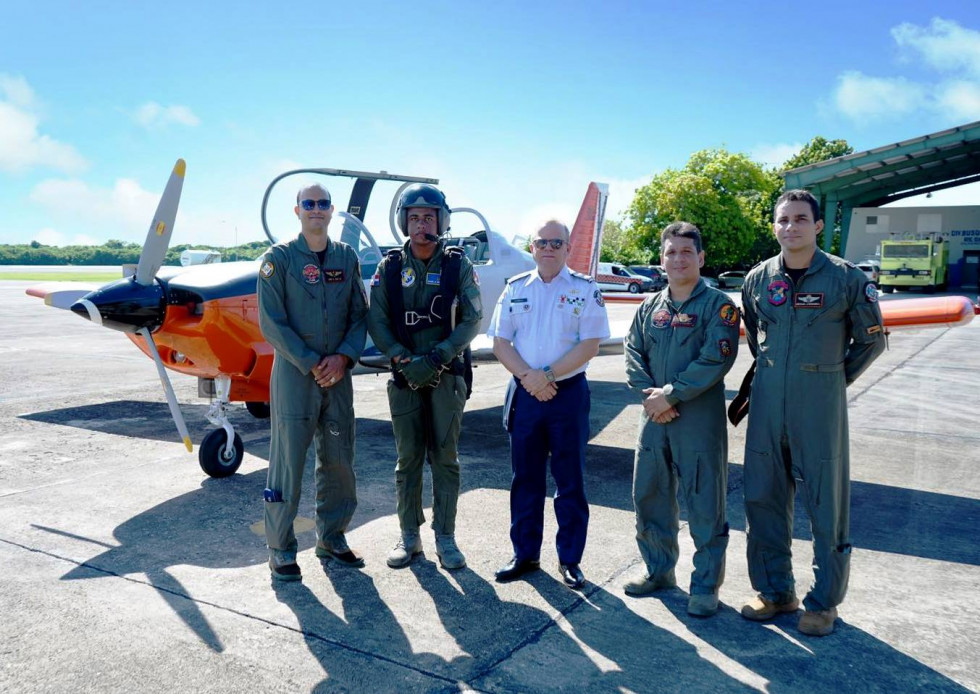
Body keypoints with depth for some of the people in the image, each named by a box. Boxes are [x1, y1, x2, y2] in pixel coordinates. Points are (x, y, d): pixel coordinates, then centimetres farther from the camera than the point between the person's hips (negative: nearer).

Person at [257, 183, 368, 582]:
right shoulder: (278, 258, -3)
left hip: (338, 373, 4)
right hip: (294, 373, -4)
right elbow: (271, 322, -8)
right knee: (287, 462, -1)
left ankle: (331, 539, 26)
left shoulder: (346, 257, 9)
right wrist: (311, 364, -13)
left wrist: (343, 357, -9)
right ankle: (281, 549, 13)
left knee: (339, 460, 10)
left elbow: (360, 314, 7)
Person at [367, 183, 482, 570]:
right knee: (408, 458, 7)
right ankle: (409, 536, 19)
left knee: (445, 457, 3)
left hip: (446, 375, -1)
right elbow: (376, 321, -1)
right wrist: (405, 360, -14)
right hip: (404, 376, 1)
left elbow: (471, 320, -4)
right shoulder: (390, 267, 2)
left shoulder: (458, 265, 0)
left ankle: (445, 538, 14)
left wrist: (437, 356, -16)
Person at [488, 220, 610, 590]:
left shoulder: (585, 289, -1)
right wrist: (528, 377, -12)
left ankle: (569, 559, 18)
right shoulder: (515, 288, 8)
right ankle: (525, 554, 24)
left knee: (570, 480, 5)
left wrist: (548, 376, -16)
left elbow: (590, 344, -9)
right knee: (525, 478, 10)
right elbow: (500, 342, 4)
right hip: (524, 393, 3)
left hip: (569, 393, -3)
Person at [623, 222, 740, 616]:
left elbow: (715, 359, -14)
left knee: (705, 505, 2)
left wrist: (671, 394, -17)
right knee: (649, 496, 13)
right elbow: (633, 354, 5)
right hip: (654, 418, 5)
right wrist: (649, 395, -12)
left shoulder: (718, 305, -4)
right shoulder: (649, 307, 11)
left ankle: (706, 585, 16)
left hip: (700, 418, -5)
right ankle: (658, 570, 31)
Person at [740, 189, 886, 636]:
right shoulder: (758, 278, 4)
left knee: (826, 504, 5)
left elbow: (871, 341, 5)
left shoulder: (846, 278, -6)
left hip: (819, 408, -3)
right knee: (763, 499, 10)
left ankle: (823, 602, 21)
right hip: (767, 405, 4)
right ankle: (775, 591, 27)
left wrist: (832, 380, 7)